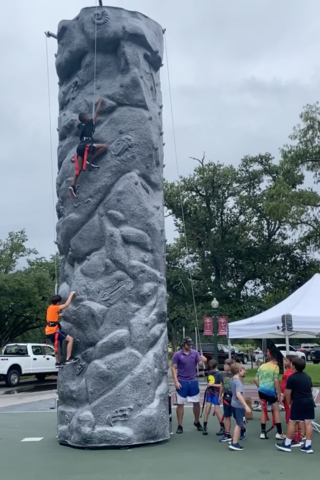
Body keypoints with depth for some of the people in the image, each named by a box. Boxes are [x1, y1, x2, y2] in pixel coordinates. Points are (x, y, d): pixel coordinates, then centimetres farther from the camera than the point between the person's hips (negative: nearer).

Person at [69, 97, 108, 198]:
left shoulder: (81, 125, 28)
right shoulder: (90, 122, 12)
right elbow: (97, 112, 19)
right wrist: (100, 102, 31)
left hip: (80, 147, 7)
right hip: (86, 145, -7)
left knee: (79, 169, 2)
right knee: (104, 147, -8)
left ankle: (73, 186, -12)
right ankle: (92, 160, -9)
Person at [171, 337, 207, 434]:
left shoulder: (195, 353, 1)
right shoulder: (177, 354, -9)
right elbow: (173, 368, -7)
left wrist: (203, 360, -28)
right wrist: (176, 381, -14)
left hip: (193, 381, 3)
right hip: (182, 382, -3)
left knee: (197, 402, 11)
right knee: (180, 404, 5)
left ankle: (197, 422, 31)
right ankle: (180, 425, 15)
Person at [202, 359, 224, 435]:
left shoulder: (219, 374, -16)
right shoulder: (208, 372, 0)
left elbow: (221, 385, -17)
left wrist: (212, 384, -20)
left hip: (216, 393, -5)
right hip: (209, 392, 5)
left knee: (217, 411, -1)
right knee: (207, 409, 4)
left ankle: (223, 428, 14)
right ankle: (205, 427, 14)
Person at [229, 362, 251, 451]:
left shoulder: (233, 380, 7)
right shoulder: (238, 381, -22)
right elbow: (238, 394, -34)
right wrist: (246, 406, -37)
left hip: (234, 404, 9)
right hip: (239, 405, -9)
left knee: (239, 423, 22)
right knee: (239, 424, 1)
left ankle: (234, 440, 30)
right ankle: (234, 443, 6)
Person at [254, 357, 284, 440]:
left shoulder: (262, 366, 14)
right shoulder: (275, 367, -3)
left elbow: (256, 379, 11)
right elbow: (276, 381, -12)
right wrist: (279, 394, -7)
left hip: (262, 390, 5)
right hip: (271, 391, -5)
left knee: (263, 410, 13)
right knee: (276, 410, 8)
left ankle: (263, 432, 14)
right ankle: (279, 432, 8)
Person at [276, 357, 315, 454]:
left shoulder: (292, 377, -11)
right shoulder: (307, 376, 12)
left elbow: (287, 392, -10)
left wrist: (289, 403, 4)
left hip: (298, 403, -6)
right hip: (309, 402, 6)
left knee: (292, 422, 3)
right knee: (308, 423, 7)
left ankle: (287, 444, 9)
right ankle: (308, 446, 10)